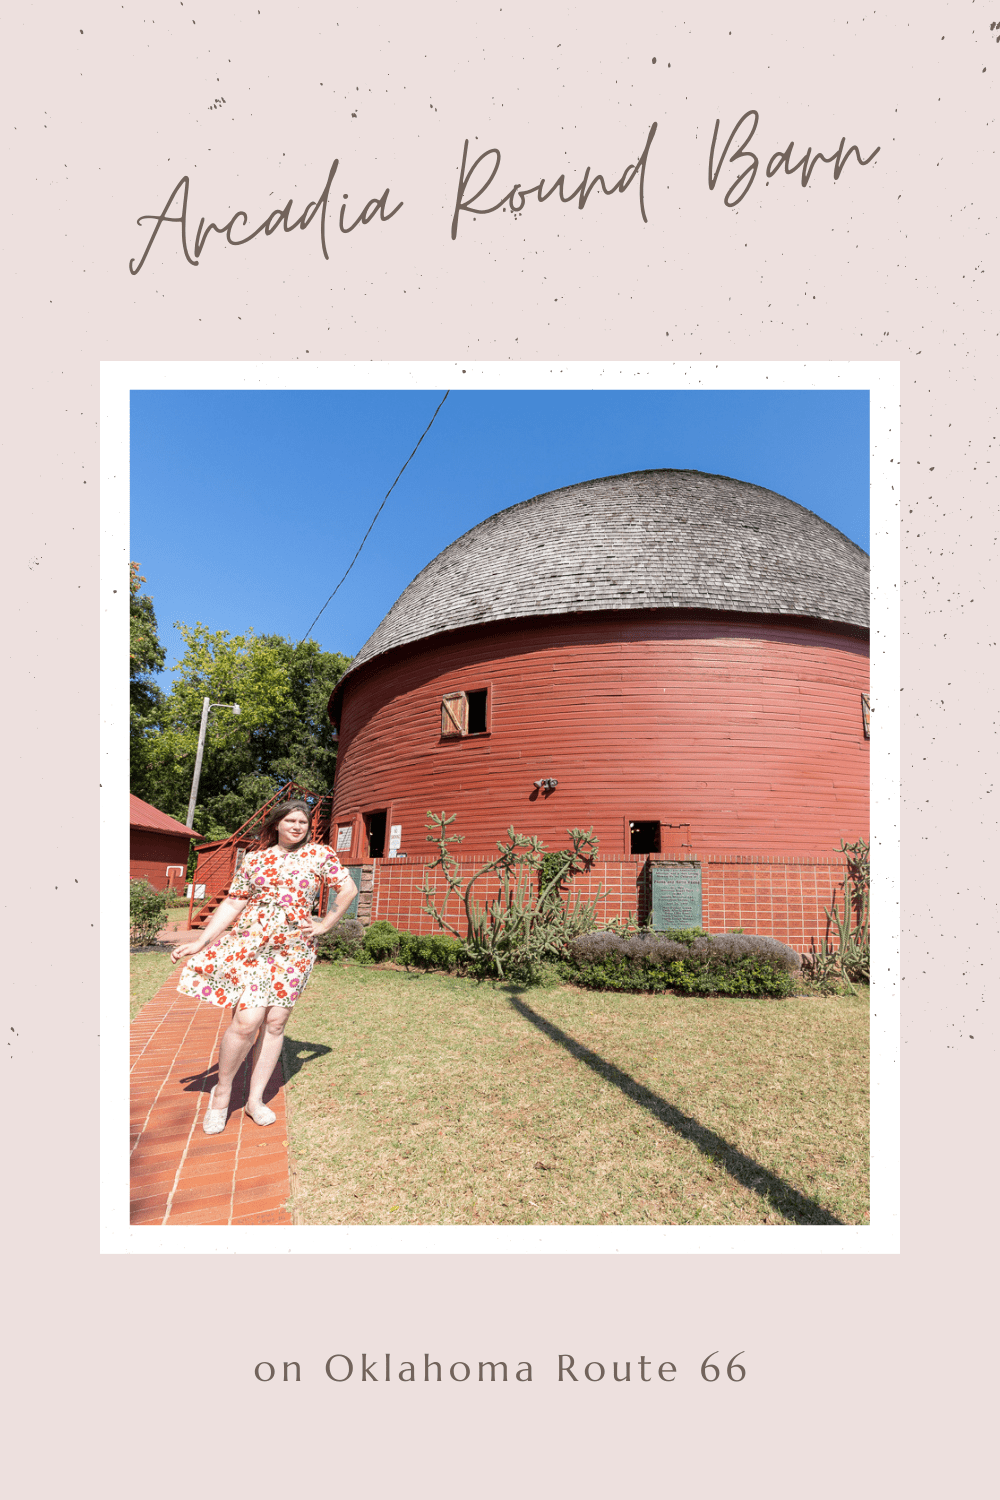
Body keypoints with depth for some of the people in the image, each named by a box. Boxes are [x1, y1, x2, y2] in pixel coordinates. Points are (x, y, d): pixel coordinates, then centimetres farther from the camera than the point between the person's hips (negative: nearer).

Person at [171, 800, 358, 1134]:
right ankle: (222, 1091, 12)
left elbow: (348, 889, 7)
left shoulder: (320, 854, 4)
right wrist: (200, 941, 0)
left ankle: (255, 1098, 19)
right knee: (246, 1020, -12)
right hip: (250, 942, -1)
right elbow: (233, 904, 6)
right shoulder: (255, 859, 7)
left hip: (294, 947, 1)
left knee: (275, 1023, 2)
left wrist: (324, 925, 4)